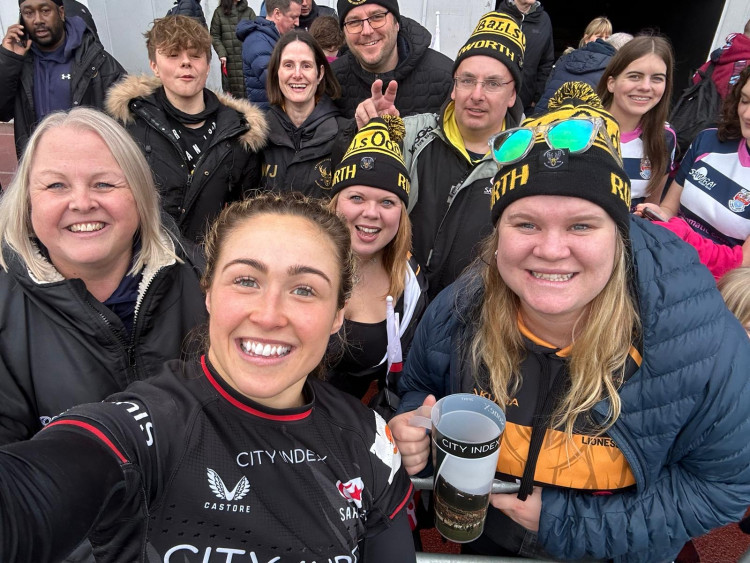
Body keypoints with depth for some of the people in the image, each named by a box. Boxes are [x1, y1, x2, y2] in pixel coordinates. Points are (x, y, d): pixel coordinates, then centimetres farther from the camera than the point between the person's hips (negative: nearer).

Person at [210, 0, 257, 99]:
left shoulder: (249, 11, 9)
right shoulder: (219, 12, 7)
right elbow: (215, 36, 7)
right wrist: (221, 53, -6)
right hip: (229, 60, 0)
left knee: (246, 89, -5)